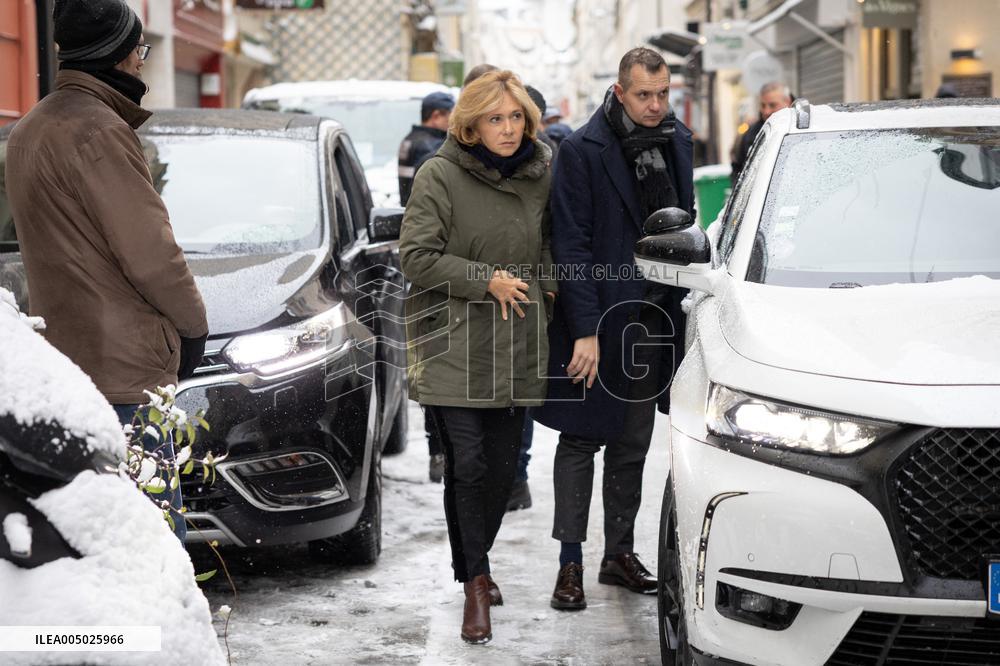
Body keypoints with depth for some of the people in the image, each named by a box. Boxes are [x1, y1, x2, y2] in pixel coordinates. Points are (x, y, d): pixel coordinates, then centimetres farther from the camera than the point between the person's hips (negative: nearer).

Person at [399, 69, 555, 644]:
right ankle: (476, 582, -1)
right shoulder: (441, 176, -7)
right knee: (468, 464, -9)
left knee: (503, 465, 8)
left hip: (518, 344, 5)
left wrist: (548, 282, 6)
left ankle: (475, 564, 28)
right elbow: (416, 257, -10)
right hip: (455, 343, -5)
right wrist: (486, 280, -14)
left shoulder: (541, 174, 9)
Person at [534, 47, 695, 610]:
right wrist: (585, 330, -19)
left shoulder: (677, 141, 6)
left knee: (633, 443, 13)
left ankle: (620, 553, 23)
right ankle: (571, 563, 8)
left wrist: (686, 305, 9)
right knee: (581, 440, 2)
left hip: (653, 317, 6)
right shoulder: (584, 150, -12)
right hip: (597, 316, -5)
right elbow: (571, 245, -14)